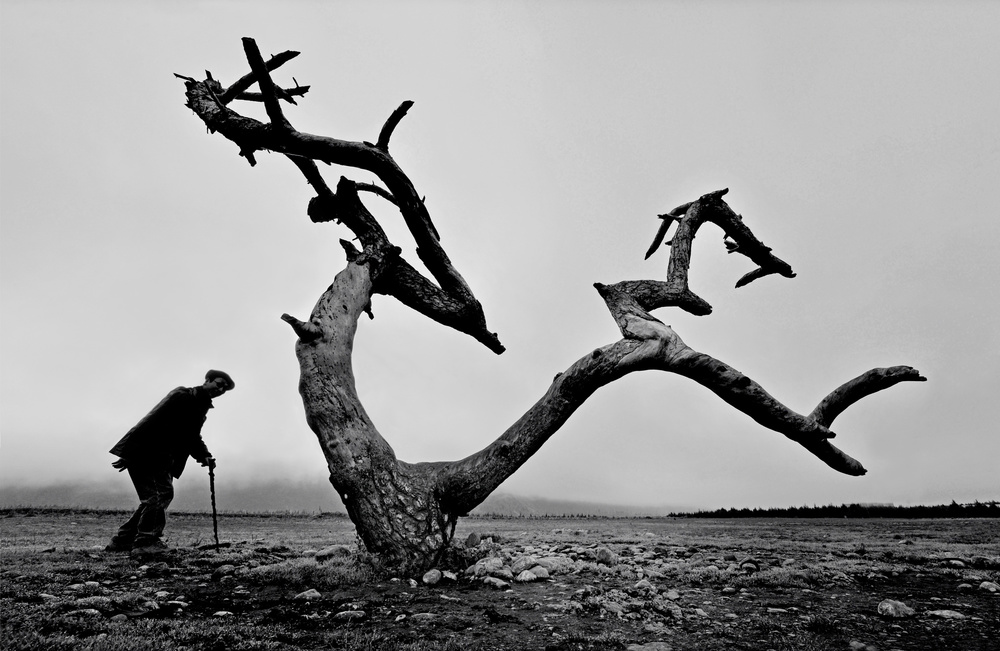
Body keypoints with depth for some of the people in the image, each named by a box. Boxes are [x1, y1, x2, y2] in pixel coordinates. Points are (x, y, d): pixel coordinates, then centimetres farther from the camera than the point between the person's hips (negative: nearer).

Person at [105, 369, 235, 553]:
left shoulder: (201, 407, 15)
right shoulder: (182, 395, -13)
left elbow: (192, 438, 16)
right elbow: (153, 421, -19)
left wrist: (204, 456, -3)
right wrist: (129, 454, -21)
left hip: (161, 460, 9)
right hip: (144, 453, -9)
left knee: (155, 497, 11)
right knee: (160, 494, -12)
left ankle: (122, 541, 21)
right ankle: (145, 542, -5)